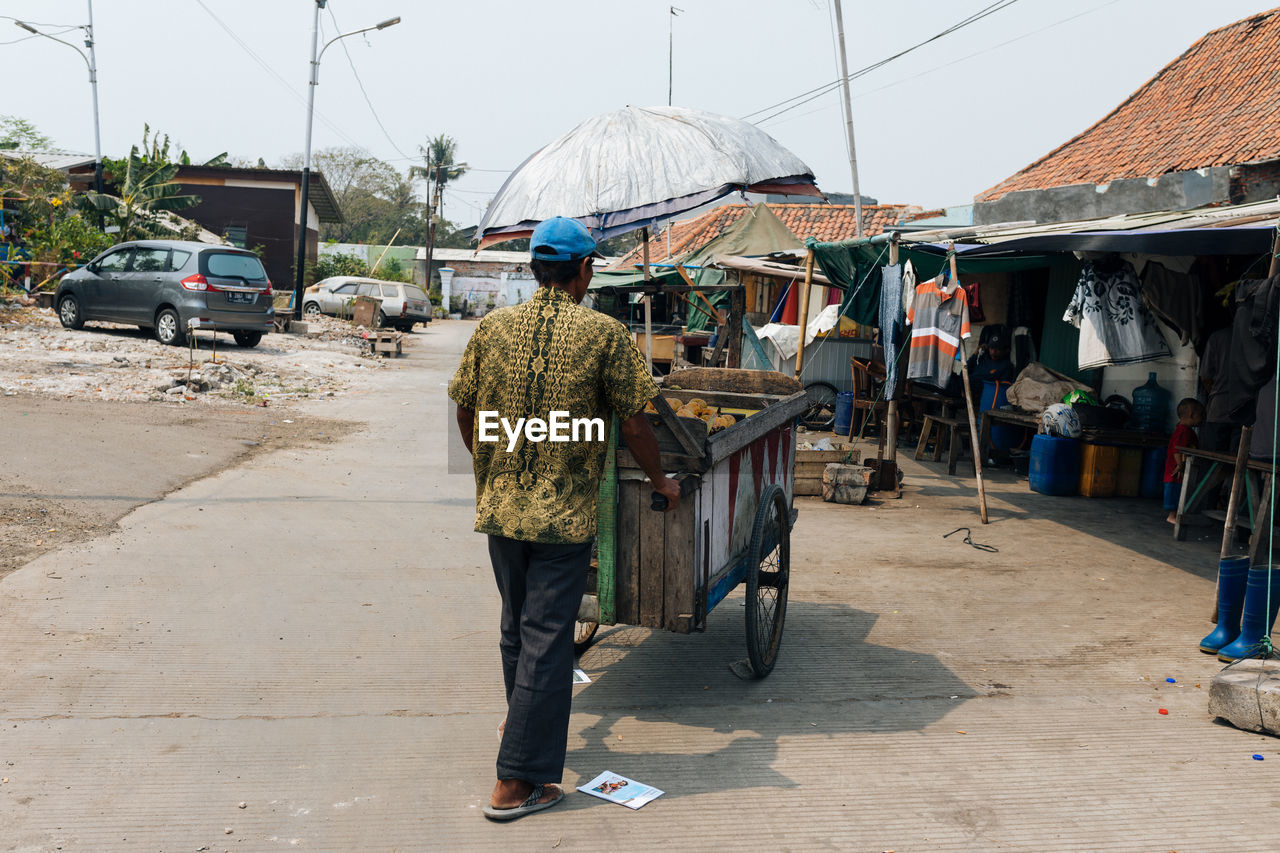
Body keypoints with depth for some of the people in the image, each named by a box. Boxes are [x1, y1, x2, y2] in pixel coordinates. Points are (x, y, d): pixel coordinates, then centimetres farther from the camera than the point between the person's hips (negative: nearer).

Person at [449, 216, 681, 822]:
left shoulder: (492, 328, 2)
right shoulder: (605, 334, -8)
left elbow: (465, 413, 10)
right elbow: (633, 423, -6)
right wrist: (659, 481, 10)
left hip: (501, 505, 5)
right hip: (565, 514, -4)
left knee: (516, 626, 23)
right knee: (546, 640, 2)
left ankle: (521, 722, 45)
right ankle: (516, 782, 7)